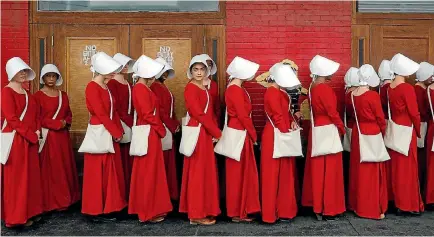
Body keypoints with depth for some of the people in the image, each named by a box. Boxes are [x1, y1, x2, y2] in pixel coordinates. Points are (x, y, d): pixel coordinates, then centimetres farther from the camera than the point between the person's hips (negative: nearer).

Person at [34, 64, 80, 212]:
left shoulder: (63, 95, 13)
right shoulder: (38, 96, -5)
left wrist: (66, 122, -5)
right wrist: (56, 124, -15)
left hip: (63, 136, 6)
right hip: (47, 137, -5)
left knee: (65, 167, 8)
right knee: (50, 169, -3)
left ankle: (66, 199, 18)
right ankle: (51, 202, 5)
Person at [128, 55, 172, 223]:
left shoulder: (143, 88, 14)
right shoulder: (141, 89, -16)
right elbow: (148, 115, -20)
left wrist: (159, 129, 9)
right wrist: (161, 130, -8)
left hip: (151, 133, 10)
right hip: (148, 134, -10)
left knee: (151, 171, 15)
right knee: (148, 172, -2)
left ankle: (152, 209, 25)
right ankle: (148, 212, 7)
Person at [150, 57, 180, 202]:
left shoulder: (163, 87, 16)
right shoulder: (155, 87, -13)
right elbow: (159, 110, -18)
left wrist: (176, 124, 5)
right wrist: (172, 126, -12)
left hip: (169, 128, 9)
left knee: (169, 160, 13)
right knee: (162, 161, -3)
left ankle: (170, 192, 22)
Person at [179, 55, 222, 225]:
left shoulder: (205, 89, 16)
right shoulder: (190, 88, -11)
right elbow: (199, 114, -17)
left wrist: (214, 132, 2)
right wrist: (217, 133, -13)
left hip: (207, 133, 9)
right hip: (197, 132, -9)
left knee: (206, 171, 12)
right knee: (197, 171, -4)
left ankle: (204, 209, 22)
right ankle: (196, 214, 4)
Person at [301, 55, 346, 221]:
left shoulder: (313, 87, 8)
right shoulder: (325, 89, -17)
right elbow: (332, 112, -16)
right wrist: (342, 128, -2)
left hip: (316, 129, 9)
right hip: (327, 131, -8)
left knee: (317, 168, 13)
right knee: (329, 169, 0)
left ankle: (315, 204, 22)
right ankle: (328, 208, 7)